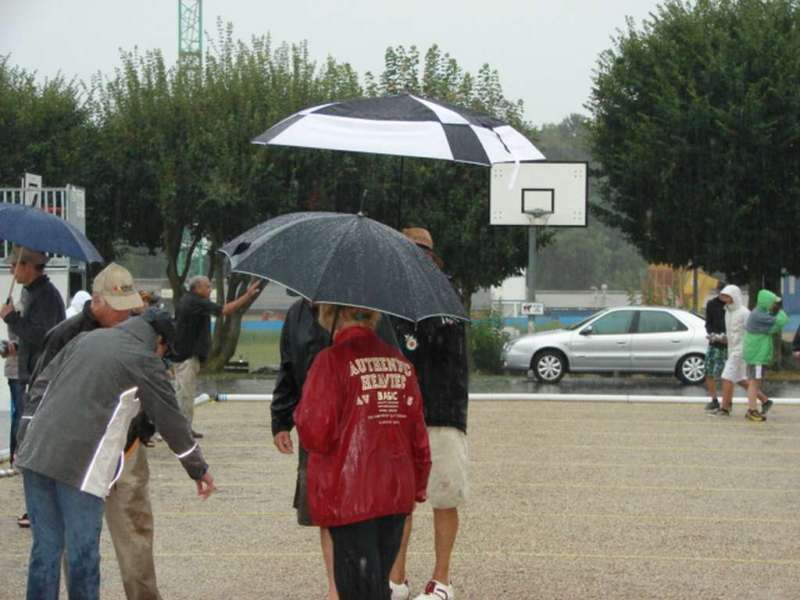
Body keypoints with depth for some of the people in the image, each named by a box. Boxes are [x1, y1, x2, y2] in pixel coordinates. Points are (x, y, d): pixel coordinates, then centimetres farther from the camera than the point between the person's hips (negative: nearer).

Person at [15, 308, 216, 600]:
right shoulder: (145, 360, 0)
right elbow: (171, 421, 6)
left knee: (46, 547, 11)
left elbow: (40, 387, 17)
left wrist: (25, 438, 20)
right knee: (82, 553, 3)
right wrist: (199, 470, 16)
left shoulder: (87, 338, 18)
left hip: (36, 454, 6)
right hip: (80, 464, -6)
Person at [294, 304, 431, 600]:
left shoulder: (332, 360, -12)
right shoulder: (400, 362, 7)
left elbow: (316, 433, -16)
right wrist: (418, 488, 20)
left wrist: (300, 412, 5)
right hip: (397, 494, 6)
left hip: (350, 497, -6)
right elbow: (418, 434, 10)